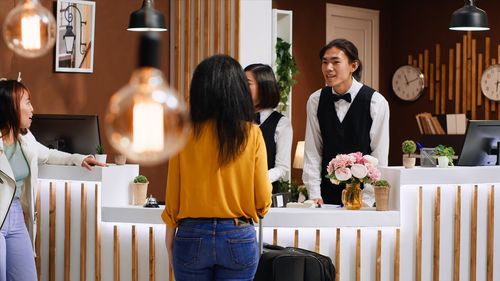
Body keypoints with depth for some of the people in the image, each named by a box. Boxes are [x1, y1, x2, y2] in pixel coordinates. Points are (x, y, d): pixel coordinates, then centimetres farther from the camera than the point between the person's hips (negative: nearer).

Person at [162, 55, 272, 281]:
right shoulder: (251, 135, -6)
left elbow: (172, 197, 0)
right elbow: (262, 199, -3)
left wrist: (169, 242, 12)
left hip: (192, 236, 0)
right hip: (238, 238, 0)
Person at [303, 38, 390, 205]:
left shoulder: (376, 102, -9)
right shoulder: (315, 101, 1)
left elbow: (380, 158, -8)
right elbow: (312, 151, 2)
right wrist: (314, 195, -5)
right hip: (328, 192, 3)